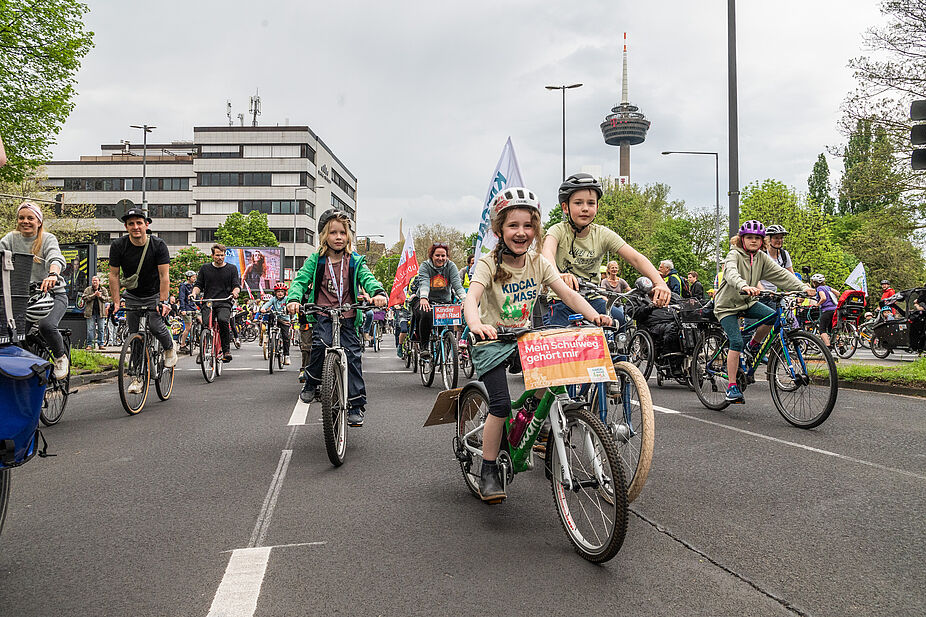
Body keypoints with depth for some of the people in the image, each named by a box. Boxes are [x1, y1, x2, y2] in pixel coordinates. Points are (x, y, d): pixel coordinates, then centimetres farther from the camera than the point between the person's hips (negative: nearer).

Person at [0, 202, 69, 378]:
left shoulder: (47, 238, -2)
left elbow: (56, 258, -21)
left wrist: (52, 274, -44)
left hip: (52, 293, -3)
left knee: (46, 325, -29)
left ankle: (61, 357, -1)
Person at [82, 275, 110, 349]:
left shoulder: (103, 289, 9)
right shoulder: (87, 289, 7)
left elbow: (107, 299, 3)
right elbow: (85, 298, -6)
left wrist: (100, 296, -14)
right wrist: (94, 295, -14)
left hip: (101, 312, 1)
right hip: (90, 312, -1)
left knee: (101, 329, 3)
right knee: (90, 329, -3)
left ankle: (101, 344, 10)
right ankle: (90, 344, 1)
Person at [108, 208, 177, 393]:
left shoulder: (158, 245, -18)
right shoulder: (118, 246, -13)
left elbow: (164, 276, -20)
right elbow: (114, 275, -8)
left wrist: (162, 302, -29)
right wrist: (116, 303, -13)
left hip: (155, 294, -2)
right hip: (133, 296, 2)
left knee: (155, 325, -23)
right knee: (135, 336, -1)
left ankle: (169, 348, 10)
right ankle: (137, 377, 9)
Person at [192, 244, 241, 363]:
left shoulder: (231, 268, 12)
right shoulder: (205, 268, 14)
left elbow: (237, 285, 6)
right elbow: (198, 284, 14)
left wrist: (235, 292, -17)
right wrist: (194, 292, -7)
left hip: (224, 304, -2)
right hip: (208, 303, 2)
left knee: (223, 320, -30)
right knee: (204, 325, -17)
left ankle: (226, 350, -20)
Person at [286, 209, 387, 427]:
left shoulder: (355, 261, 3)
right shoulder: (316, 260, 2)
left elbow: (367, 278, -11)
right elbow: (301, 279, -5)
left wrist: (378, 292, -34)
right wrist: (294, 299, -26)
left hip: (348, 318, 1)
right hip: (322, 315, -1)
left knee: (353, 357, -4)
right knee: (321, 344, -27)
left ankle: (357, 406, 6)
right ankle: (310, 383, 0)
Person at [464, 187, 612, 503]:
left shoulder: (539, 262, -3)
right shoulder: (489, 263, -15)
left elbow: (566, 292, -13)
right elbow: (471, 297, -32)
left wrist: (593, 314, -32)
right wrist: (476, 324, -54)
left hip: (524, 338, 4)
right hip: (492, 340, -4)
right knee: (501, 405, -15)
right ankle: (488, 471, 1)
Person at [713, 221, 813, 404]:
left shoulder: (762, 258, 1)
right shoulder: (734, 255, -16)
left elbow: (781, 274, -8)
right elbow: (731, 273, -37)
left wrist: (802, 287, -24)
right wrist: (744, 286, -58)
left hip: (747, 302, 5)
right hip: (727, 305, -5)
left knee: (773, 316, -22)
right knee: (736, 342, -19)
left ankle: (753, 346, 5)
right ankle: (732, 387, -12)